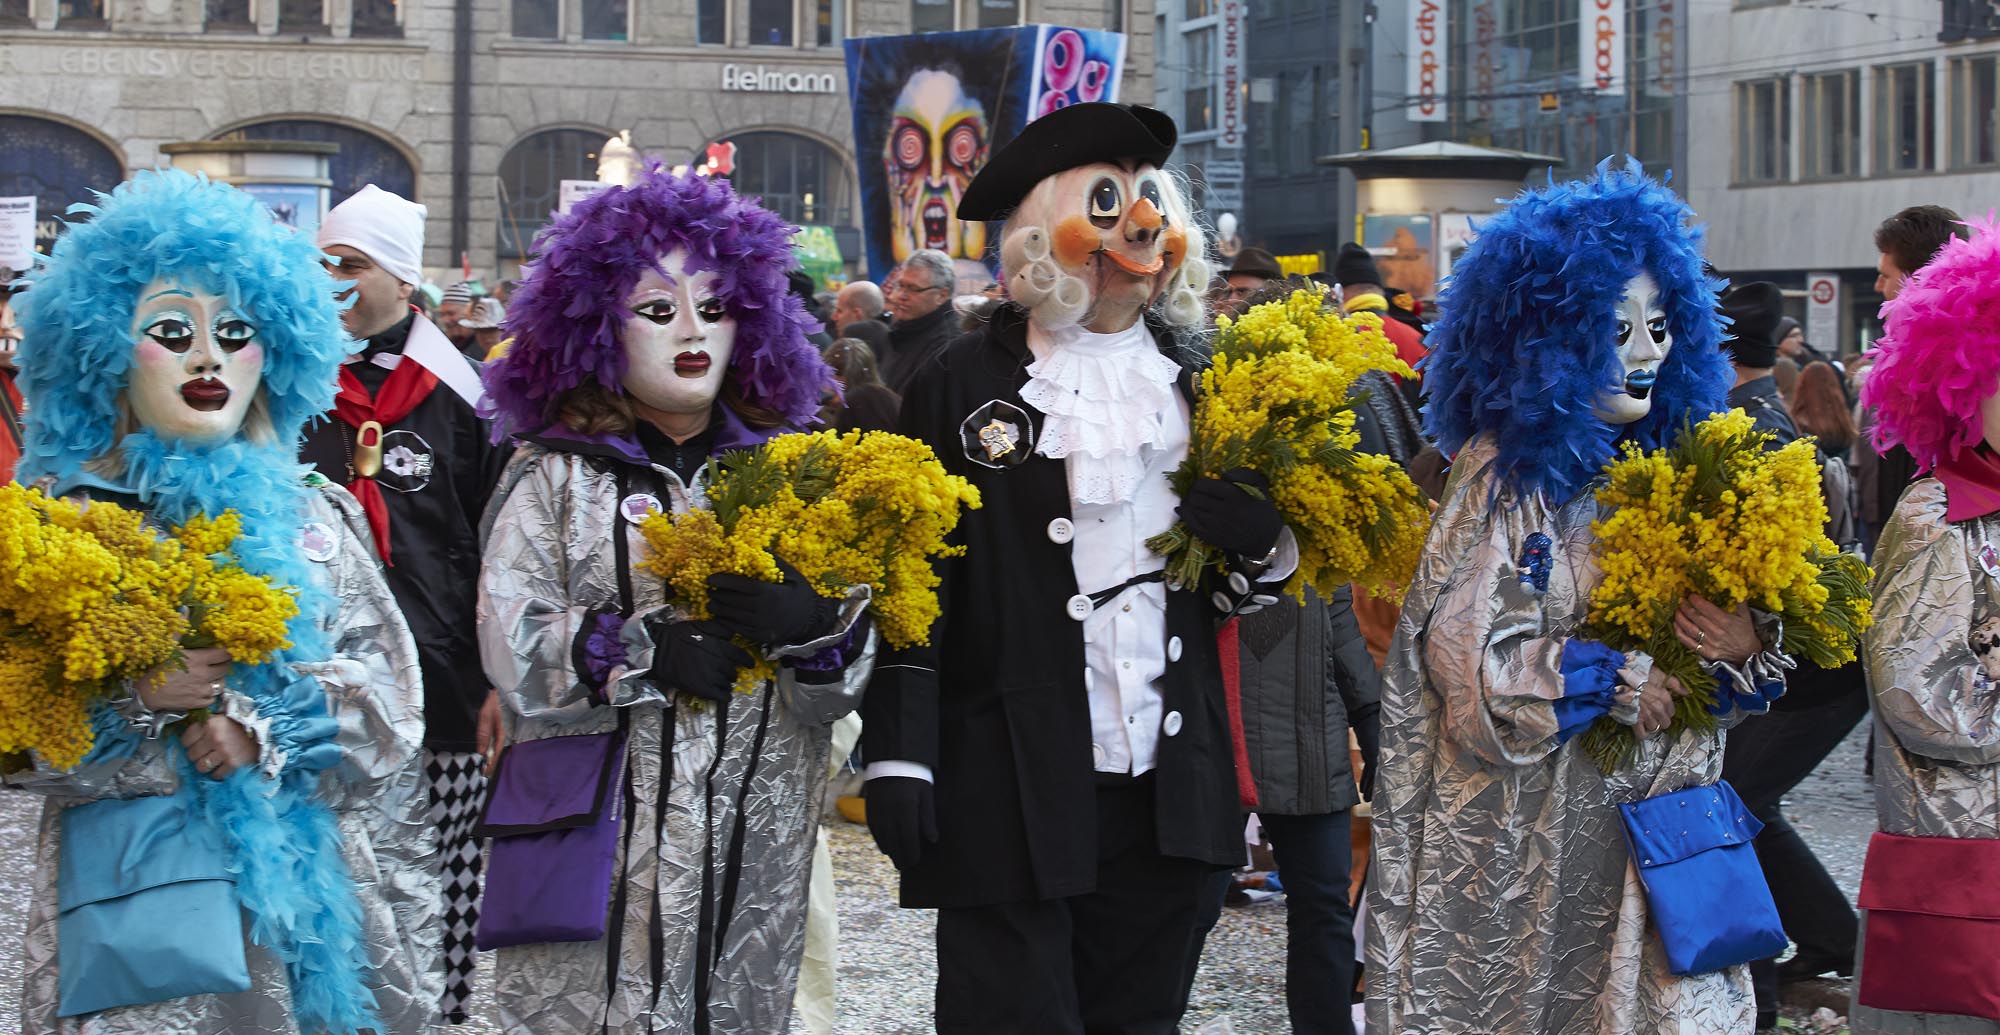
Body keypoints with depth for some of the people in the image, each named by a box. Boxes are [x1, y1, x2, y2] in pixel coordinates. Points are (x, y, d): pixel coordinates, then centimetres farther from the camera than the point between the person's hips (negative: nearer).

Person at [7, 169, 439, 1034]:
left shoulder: (315, 517, 11)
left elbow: (389, 700, 2)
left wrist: (264, 727, -13)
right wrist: (134, 697, -17)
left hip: (308, 895, 2)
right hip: (129, 908, -2)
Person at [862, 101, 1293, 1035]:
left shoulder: (1200, 383, 13)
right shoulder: (965, 386, -1)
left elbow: (1235, 589, 22)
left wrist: (1264, 545, -2)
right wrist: (897, 755, -10)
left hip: (1163, 790, 5)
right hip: (1010, 790, -4)